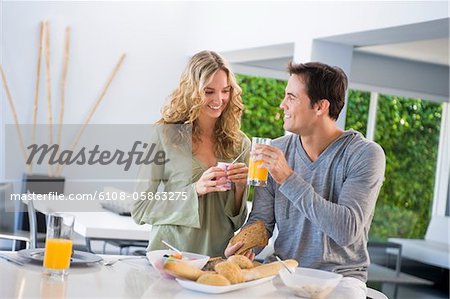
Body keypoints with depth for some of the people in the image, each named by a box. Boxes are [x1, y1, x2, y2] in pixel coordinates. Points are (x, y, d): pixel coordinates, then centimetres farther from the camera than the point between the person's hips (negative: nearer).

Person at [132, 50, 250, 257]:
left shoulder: (239, 143, 8)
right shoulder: (165, 137, -3)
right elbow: (139, 211, -3)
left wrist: (240, 188, -4)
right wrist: (195, 190, -12)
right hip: (169, 256, -3)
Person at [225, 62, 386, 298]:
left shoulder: (365, 154, -12)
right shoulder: (276, 151, 2)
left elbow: (347, 230, -23)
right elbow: (261, 219, 5)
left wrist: (289, 179, -26)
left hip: (340, 276, -4)